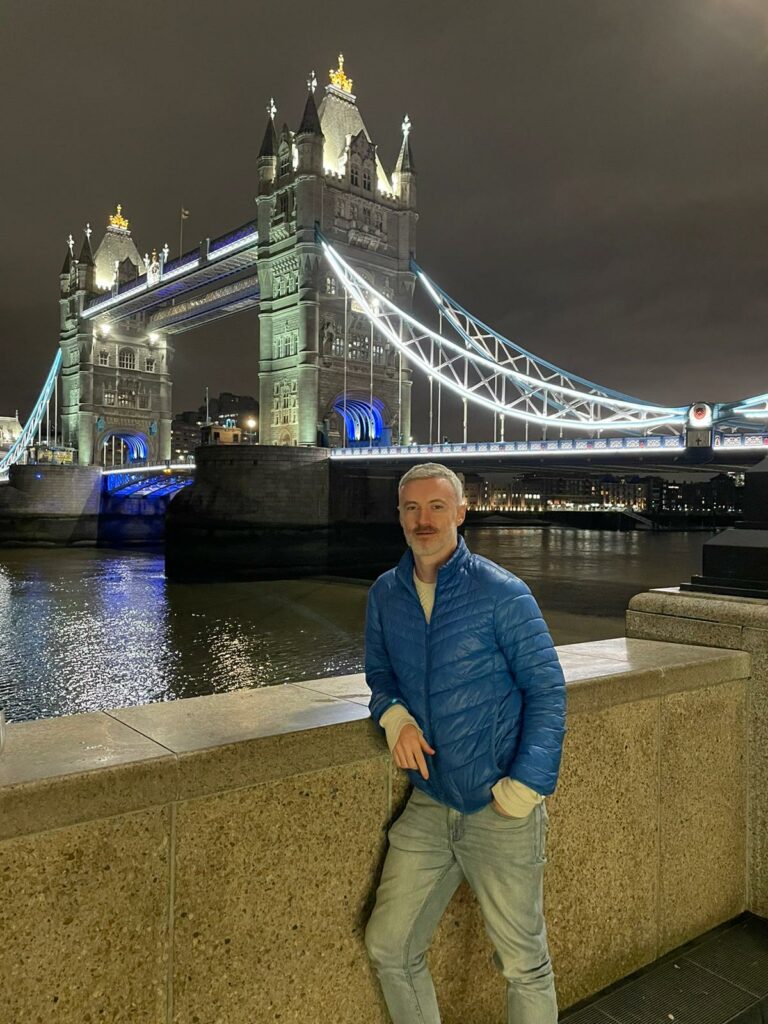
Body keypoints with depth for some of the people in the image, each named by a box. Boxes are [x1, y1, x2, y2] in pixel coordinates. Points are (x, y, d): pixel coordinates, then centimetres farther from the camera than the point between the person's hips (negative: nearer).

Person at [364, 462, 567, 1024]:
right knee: (389, 947, 12)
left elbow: (548, 691, -8)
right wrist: (394, 714, -8)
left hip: (501, 811, -4)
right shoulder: (385, 595, 2)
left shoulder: (503, 593, -11)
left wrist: (527, 784, -14)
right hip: (429, 807, 4)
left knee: (525, 964, 11)